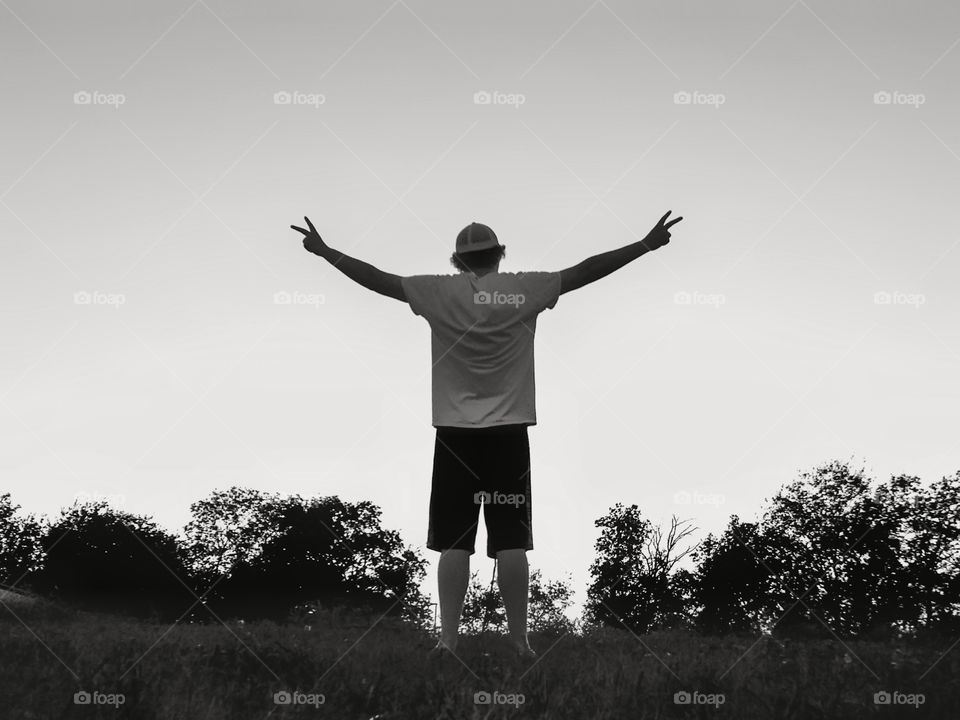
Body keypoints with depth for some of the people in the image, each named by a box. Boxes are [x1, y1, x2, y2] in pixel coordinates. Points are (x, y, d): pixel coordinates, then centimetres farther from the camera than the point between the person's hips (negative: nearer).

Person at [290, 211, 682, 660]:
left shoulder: (438, 292, -1)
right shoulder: (527, 289, -1)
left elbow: (376, 278, 4)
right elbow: (585, 271, 2)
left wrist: (325, 252, 15)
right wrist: (647, 244, 8)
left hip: (456, 434, 0)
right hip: (509, 433, 0)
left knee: (454, 543, 3)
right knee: (512, 542, 1)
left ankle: (448, 639, 2)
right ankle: (520, 641, 4)